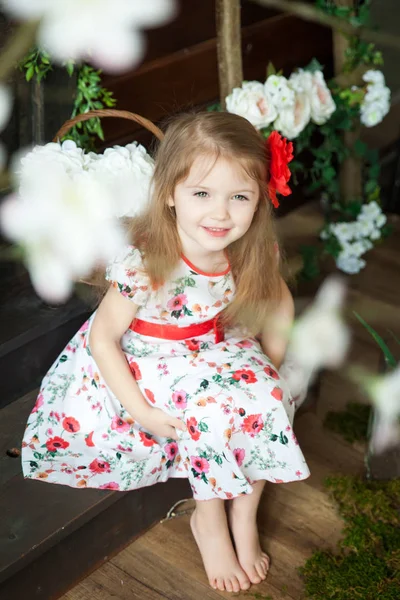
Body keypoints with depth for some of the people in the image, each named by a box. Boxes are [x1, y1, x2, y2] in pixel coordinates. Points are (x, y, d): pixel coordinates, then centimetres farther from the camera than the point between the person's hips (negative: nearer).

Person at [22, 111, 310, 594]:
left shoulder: (249, 255, -15)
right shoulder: (144, 266, -31)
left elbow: (278, 299, 7)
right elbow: (103, 338, -21)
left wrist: (272, 371, 4)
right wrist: (141, 410, -24)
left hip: (213, 354, 5)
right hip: (147, 366, -5)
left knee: (267, 395, -16)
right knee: (210, 406, -27)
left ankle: (244, 517, 2)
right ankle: (210, 521, -1)